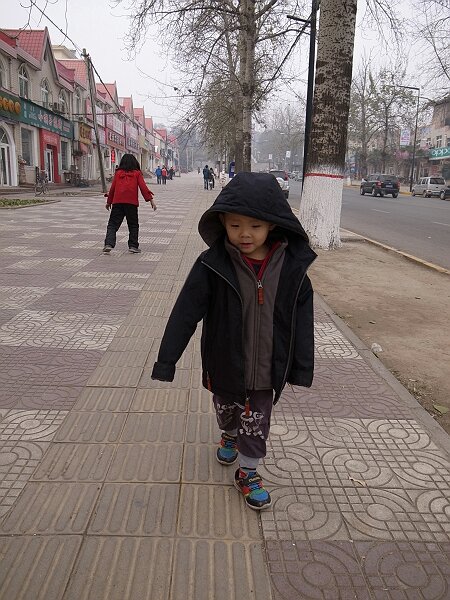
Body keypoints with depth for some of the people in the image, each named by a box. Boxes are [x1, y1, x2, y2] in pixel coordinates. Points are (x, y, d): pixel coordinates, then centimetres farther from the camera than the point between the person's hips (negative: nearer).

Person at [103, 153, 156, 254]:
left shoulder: (118, 173, 11)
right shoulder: (137, 173, 7)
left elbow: (113, 188, 11)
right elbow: (143, 187, 0)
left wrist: (109, 201, 20)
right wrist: (150, 200, 1)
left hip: (117, 202, 1)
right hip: (132, 203, -1)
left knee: (113, 224, 3)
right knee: (133, 225, 12)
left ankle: (108, 244, -11)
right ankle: (133, 246, 9)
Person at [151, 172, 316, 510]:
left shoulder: (292, 267, -15)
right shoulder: (213, 265, -19)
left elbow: (302, 320, -6)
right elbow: (185, 313, -15)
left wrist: (301, 368, -2)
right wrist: (166, 361, -15)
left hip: (266, 369, 0)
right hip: (225, 365, 1)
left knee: (257, 423, 14)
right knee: (226, 410, 26)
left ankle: (248, 472, 37)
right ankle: (230, 437, 58)